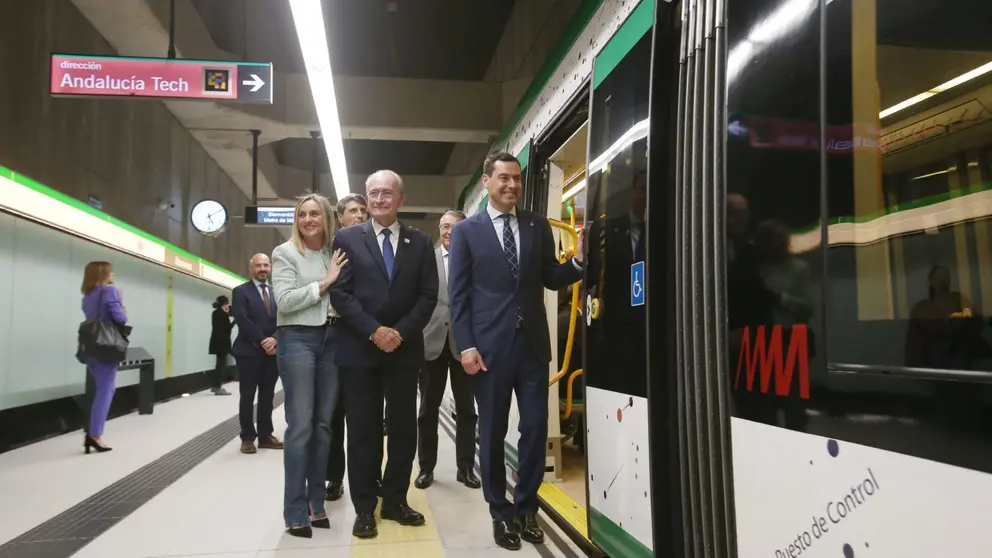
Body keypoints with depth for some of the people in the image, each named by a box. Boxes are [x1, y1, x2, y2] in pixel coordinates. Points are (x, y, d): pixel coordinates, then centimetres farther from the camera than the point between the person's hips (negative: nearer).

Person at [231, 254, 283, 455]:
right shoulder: (241, 291, 0)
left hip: (272, 351, 4)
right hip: (249, 351, -4)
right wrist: (263, 341, -15)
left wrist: (275, 339, -11)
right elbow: (242, 321, -11)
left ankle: (265, 435, 16)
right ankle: (247, 438, 9)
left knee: (267, 396, 9)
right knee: (247, 396, 2)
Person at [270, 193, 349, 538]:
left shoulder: (336, 253, 10)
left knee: (323, 423, 9)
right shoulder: (285, 253, 0)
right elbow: (284, 300, -12)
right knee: (300, 425, -4)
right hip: (297, 339, -4)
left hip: (332, 339, 4)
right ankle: (295, 512, 5)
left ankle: (316, 503, 20)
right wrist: (324, 283, -12)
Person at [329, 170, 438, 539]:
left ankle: (395, 501, 22)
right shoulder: (347, 239, 4)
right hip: (360, 348, -1)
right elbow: (339, 293, -4)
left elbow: (428, 295, 2)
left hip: (404, 348, 2)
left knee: (404, 428, 8)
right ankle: (364, 509, 15)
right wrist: (374, 330, -14)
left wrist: (401, 332, -11)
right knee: (362, 431, 4)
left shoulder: (420, 242, 8)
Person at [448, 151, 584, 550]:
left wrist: (578, 261, -9)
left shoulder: (538, 226, 9)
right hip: (490, 346, -2)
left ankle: (526, 507, 24)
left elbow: (551, 279, 10)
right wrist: (466, 345, -10)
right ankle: (500, 512, 24)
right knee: (492, 432, 7)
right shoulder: (466, 231, 1)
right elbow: (458, 294, -2)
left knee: (536, 428, 6)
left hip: (533, 343, 3)